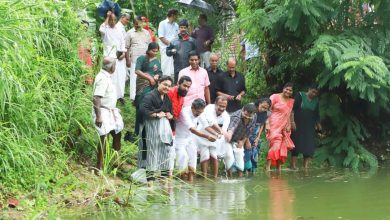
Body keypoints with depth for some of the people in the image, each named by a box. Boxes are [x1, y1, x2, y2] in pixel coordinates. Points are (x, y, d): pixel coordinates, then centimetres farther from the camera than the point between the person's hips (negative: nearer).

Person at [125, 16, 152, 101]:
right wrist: (128, 60, -5)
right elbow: (127, 48, 2)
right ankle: (134, 97, -3)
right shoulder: (130, 33, 4)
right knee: (134, 78, -5)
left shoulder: (146, 32, 15)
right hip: (135, 59, -3)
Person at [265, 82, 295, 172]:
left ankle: (279, 167, 16)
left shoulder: (291, 101, 12)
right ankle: (268, 167, -18)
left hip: (284, 127, 6)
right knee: (275, 145, -18)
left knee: (283, 148, 7)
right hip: (274, 126, -6)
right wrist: (267, 124, -16)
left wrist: (289, 125, 3)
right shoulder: (275, 97, -5)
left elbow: (290, 114, 17)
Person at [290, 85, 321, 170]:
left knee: (309, 145, -2)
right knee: (296, 144, -4)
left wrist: (318, 124, 19)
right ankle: (293, 165, -1)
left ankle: (306, 166, -1)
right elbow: (293, 109, -10)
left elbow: (317, 114, 20)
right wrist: (292, 121, -16)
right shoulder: (300, 96, -5)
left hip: (310, 126, 5)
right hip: (298, 125, -5)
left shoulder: (316, 100, 10)